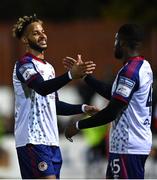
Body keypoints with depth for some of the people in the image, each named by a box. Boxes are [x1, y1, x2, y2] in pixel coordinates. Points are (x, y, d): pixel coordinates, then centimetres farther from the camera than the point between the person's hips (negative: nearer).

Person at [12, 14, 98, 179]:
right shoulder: (24, 64, -8)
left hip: (51, 140, 9)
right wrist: (71, 75, -42)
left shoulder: (48, 67, 21)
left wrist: (83, 108, 16)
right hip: (33, 140, -9)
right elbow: (42, 88, -29)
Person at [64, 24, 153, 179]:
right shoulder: (143, 67, 13)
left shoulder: (130, 71, -19)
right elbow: (110, 93, 23)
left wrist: (78, 125, -13)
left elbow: (112, 111, -22)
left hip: (128, 147, -10)